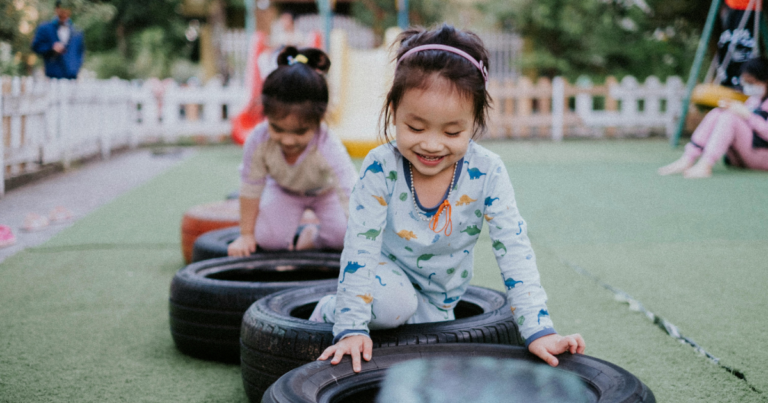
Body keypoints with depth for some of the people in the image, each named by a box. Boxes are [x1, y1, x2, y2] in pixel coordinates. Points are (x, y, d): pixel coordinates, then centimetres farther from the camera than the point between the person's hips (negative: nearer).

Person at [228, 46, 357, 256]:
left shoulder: (330, 150, -43)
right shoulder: (258, 142, -35)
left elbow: (350, 199, -44)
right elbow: (251, 188, -18)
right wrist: (246, 235, -9)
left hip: (326, 190, -1)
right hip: (283, 189, 1)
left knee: (341, 236, -22)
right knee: (268, 238, -22)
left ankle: (314, 238, 12)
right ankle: (286, 242, 14)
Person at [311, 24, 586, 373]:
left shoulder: (487, 173, -23)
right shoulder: (381, 168, -25)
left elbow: (514, 252, -22)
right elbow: (360, 248, -23)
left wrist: (538, 331, -29)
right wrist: (352, 328, -30)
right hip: (386, 274, -4)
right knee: (394, 303, -33)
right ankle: (331, 310, -1)